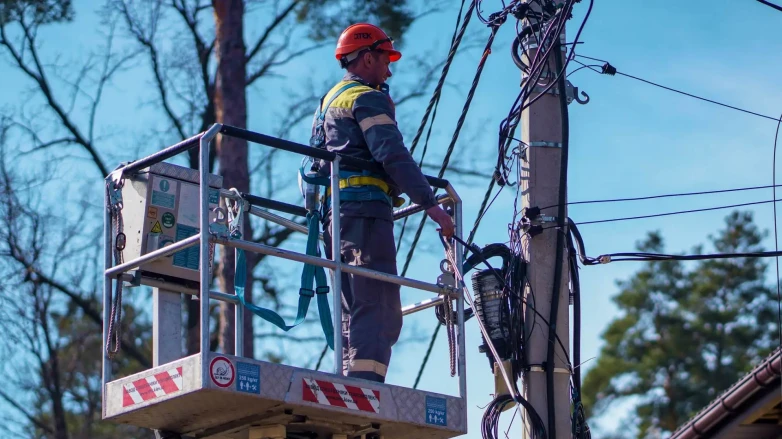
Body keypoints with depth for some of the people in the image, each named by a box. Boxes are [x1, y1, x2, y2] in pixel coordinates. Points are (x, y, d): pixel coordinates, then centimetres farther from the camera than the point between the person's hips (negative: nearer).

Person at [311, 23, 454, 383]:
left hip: (332, 211, 10)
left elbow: (319, 159, 30)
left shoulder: (329, 100, 26)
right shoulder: (368, 98, -4)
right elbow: (392, 154, -16)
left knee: (354, 312, 10)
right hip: (365, 208, -10)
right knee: (379, 310, -16)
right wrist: (429, 203, -20)